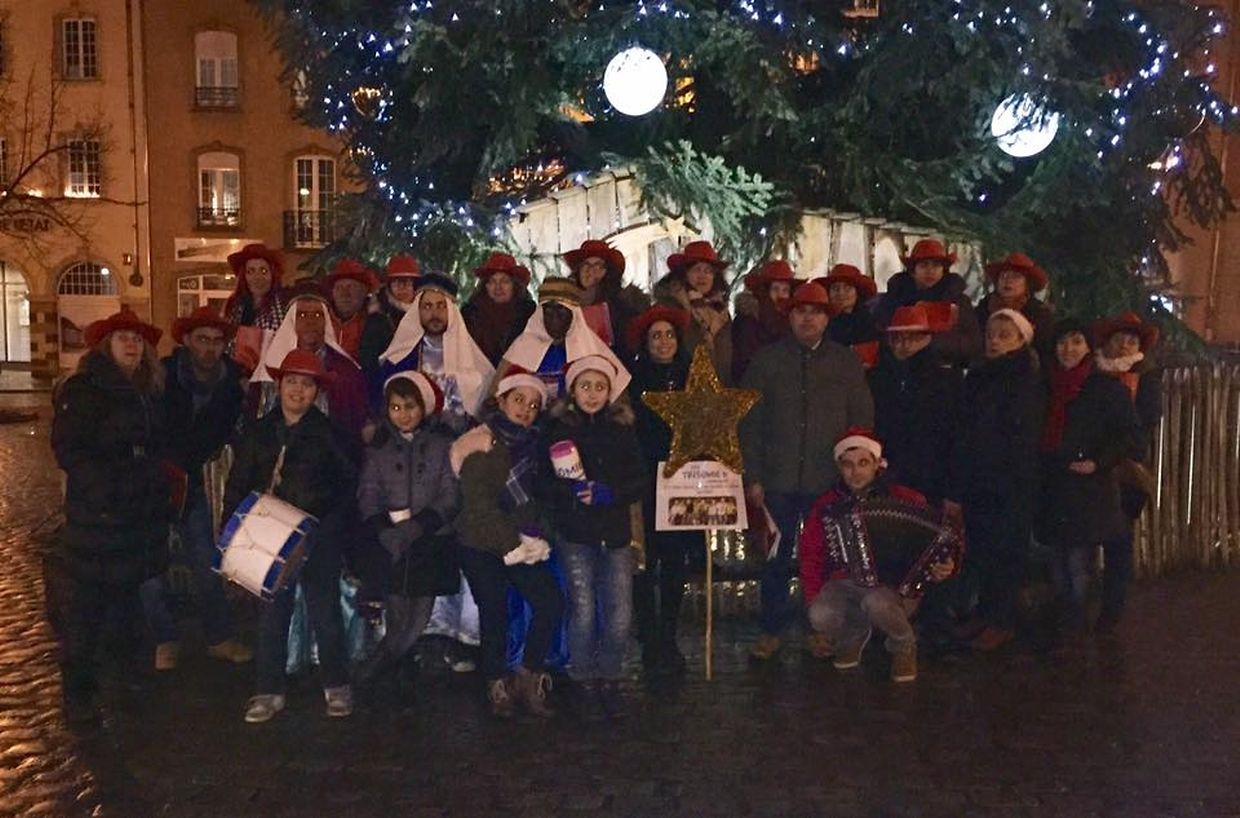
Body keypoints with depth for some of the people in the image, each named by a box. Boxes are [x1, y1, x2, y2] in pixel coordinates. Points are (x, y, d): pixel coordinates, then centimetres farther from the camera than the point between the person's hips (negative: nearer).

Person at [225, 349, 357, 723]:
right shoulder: (258, 433, 8)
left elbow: (349, 483, 3)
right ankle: (269, 691, 19)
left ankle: (336, 686, 18)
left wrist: (331, 524, -4)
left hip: (318, 539, -2)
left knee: (325, 611, 2)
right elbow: (237, 486, 8)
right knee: (270, 614, 7)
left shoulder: (330, 434, 0)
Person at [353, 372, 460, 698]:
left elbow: (450, 496, -3)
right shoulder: (378, 448, 11)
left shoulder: (442, 445, 3)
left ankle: (371, 670, 12)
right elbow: (368, 496, 5)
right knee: (396, 620, -1)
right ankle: (404, 683, 16)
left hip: (430, 544, -1)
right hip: (391, 546, 2)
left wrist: (418, 525, -16)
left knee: (417, 622, -6)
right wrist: (385, 529, -12)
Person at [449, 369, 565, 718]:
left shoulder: (532, 444, 11)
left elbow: (536, 498, 13)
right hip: (482, 546, -5)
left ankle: (529, 677, 7)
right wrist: (513, 544, -15)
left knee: (552, 603, -9)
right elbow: (479, 505, -14)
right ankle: (498, 685, 20)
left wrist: (534, 538, -2)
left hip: (521, 545, 5)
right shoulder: (481, 445, -9)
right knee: (495, 615, -2)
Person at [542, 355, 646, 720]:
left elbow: (640, 480, 4)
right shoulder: (558, 428, 3)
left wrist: (608, 493, -12)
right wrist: (571, 489, -20)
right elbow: (544, 483, -2)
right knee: (583, 611, -8)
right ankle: (584, 682, 15)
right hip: (575, 533, -2)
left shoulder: (622, 429, 9)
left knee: (620, 614, -4)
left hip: (616, 532, 2)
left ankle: (609, 679, 20)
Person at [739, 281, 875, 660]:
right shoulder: (767, 360, 5)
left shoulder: (846, 363, 6)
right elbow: (750, 422, 2)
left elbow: (862, 421, 6)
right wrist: (752, 478, -3)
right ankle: (773, 629, 19)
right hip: (778, 480, 0)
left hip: (830, 482, 0)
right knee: (776, 558, 6)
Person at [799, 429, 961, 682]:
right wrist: (813, 601, -3)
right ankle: (854, 633, 10)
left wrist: (946, 565, -26)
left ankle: (904, 645, -1)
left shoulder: (905, 499, -6)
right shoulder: (827, 505, 1)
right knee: (821, 616, -30)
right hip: (845, 583, 3)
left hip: (896, 588, -2)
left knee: (876, 602, -37)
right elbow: (811, 557, 7)